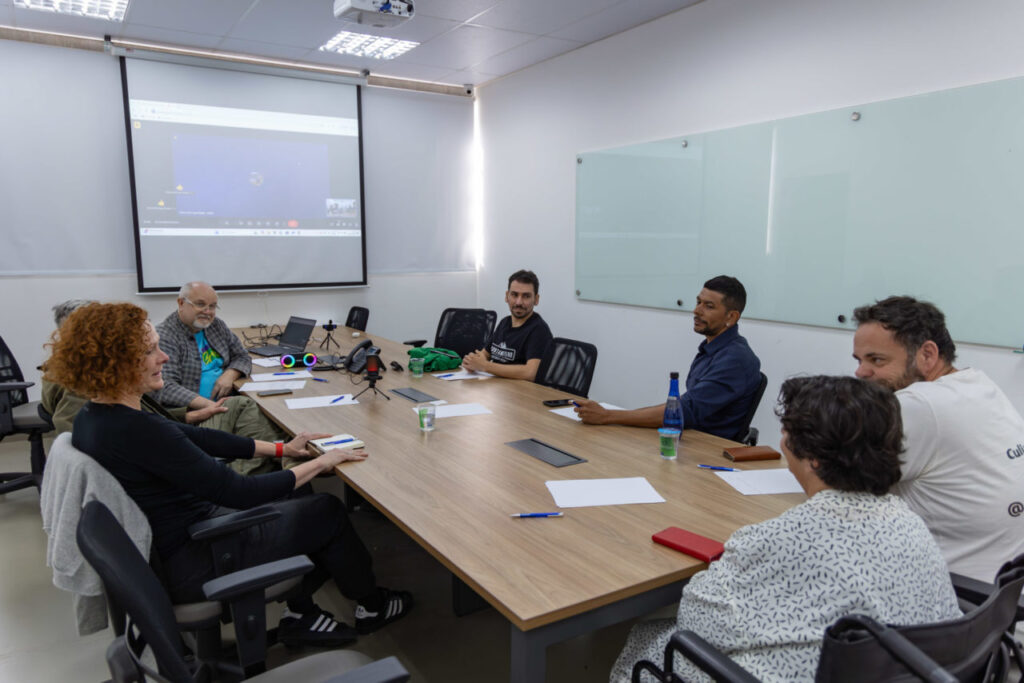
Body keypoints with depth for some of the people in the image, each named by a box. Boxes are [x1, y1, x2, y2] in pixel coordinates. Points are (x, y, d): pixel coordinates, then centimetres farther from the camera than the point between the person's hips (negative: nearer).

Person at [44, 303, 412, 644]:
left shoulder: (95, 416, -1)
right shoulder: (136, 430, -32)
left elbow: (195, 438, 4)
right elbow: (239, 493, -29)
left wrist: (282, 448, 5)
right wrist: (319, 463, -17)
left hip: (159, 549, 9)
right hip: (191, 565, -9)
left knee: (294, 505, 21)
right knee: (328, 511, 6)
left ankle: (300, 615, 29)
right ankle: (372, 606, 30)